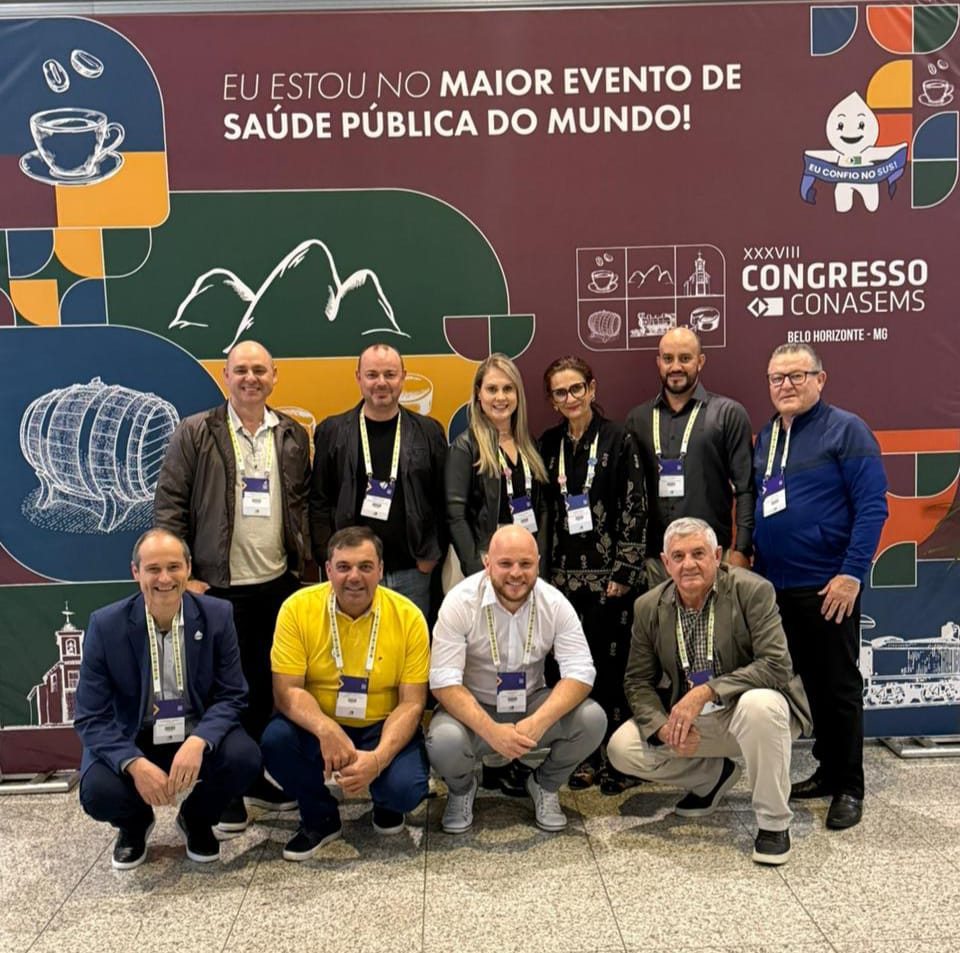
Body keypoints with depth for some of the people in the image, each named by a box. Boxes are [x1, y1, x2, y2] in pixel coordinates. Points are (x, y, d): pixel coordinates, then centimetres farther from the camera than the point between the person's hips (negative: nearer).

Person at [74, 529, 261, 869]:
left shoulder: (217, 615, -11)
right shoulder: (106, 625, -13)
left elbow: (232, 697, -9)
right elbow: (92, 717, -12)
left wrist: (198, 742, -30)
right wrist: (135, 764, -30)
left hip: (199, 736, 1)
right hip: (130, 741, 0)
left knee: (244, 757, -27)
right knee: (98, 791, -28)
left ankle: (197, 818, 9)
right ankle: (135, 823, 12)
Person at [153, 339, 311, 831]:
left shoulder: (293, 436, 7)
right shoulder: (194, 433, -4)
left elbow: (302, 503, 11)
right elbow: (169, 505, -5)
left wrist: (300, 561, 3)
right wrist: (182, 574, -10)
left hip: (278, 585, 4)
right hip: (218, 587, -3)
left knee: (268, 686, 12)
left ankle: (256, 776, 30)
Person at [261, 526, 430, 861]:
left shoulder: (407, 616, -13)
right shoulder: (298, 608, -13)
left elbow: (412, 703, -11)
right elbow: (287, 689, -14)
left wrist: (378, 758, -27)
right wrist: (326, 730, -34)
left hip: (383, 727, -1)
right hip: (318, 726, 1)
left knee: (406, 789, -27)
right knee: (275, 739, -29)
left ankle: (385, 804, 16)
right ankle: (320, 817, 3)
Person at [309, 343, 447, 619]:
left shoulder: (428, 432, 5)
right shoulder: (332, 432, 3)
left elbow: (442, 500, 5)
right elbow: (319, 502, 3)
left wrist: (431, 557, -1)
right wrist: (330, 559, -4)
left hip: (411, 573, 1)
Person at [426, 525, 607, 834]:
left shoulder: (554, 603, -12)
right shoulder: (460, 602, -19)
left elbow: (580, 672, -16)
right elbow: (444, 681, -21)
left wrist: (538, 722, -33)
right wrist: (491, 730, -36)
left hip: (533, 704, 2)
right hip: (472, 710, -2)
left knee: (592, 719, -24)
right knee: (444, 742, -34)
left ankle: (545, 785, 8)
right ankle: (461, 788, 6)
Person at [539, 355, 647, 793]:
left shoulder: (618, 439, -3)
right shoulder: (548, 444, 9)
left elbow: (635, 510, -6)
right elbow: (543, 510, 11)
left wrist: (624, 572, -10)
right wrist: (545, 569, 6)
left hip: (609, 574, -4)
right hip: (564, 575, 4)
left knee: (612, 666, -1)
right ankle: (584, 756, 19)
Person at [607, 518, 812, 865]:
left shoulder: (753, 591, -16)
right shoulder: (648, 607, -4)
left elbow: (777, 665, -24)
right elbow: (638, 681, 0)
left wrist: (705, 692, -32)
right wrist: (664, 728, -19)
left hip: (746, 711, -4)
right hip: (687, 720, 4)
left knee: (759, 704, -37)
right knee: (622, 748, -14)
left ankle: (773, 822, -14)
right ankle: (714, 775, 14)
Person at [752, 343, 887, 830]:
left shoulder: (846, 429, -7)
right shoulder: (764, 437, 11)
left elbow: (872, 507, -12)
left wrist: (852, 573, -18)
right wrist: (754, 565, 10)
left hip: (828, 587, -6)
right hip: (777, 586, 6)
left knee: (839, 687, 4)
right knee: (811, 684, 16)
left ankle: (849, 788, 18)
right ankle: (827, 771, 30)